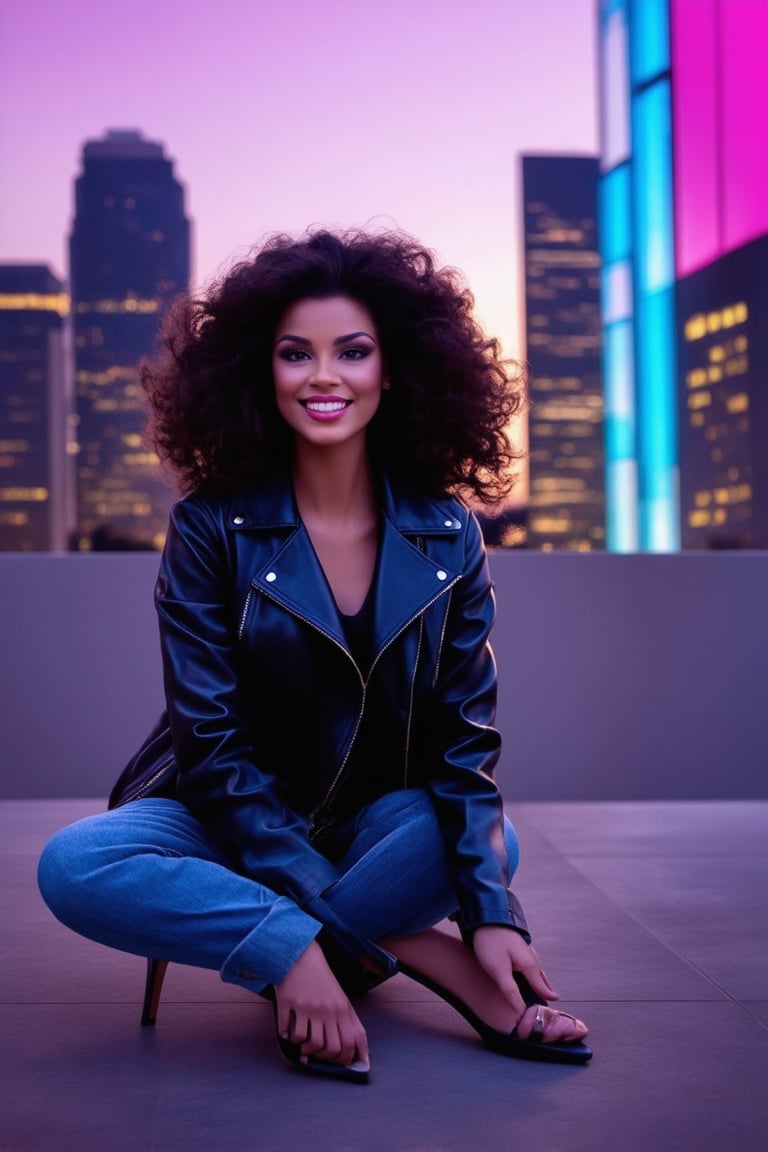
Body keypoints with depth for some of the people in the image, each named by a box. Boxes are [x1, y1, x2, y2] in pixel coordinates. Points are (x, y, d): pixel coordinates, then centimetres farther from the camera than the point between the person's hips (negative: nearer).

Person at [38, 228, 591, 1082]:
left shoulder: (445, 537, -6)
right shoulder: (212, 529, -13)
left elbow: (465, 738, -8)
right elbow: (212, 739, -17)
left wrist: (490, 912, -23)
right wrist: (313, 928, -27)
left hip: (380, 826, 1)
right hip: (227, 820, -1)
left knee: (494, 841, -31)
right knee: (77, 867, -32)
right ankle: (412, 952, -27)